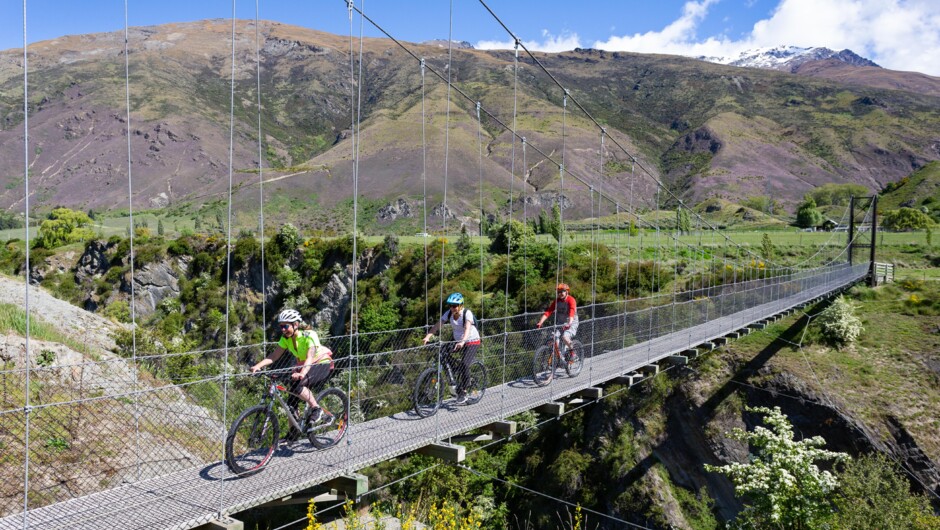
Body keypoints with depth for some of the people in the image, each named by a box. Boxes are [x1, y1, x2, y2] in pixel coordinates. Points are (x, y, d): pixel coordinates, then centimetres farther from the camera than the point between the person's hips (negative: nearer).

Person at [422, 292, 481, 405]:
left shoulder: (467, 313, -21)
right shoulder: (449, 313, -7)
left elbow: (467, 328, -37)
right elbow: (437, 325, -16)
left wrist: (462, 342, -54)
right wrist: (427, 336, -31)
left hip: (472, 342, -6)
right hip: (458, 342, 6)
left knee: (464, 364, -25)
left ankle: (463, 393, -12)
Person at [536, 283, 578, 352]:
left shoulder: (571, 300, -16)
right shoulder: (556, 301, -1)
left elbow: (572, 313, -31)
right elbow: (548, 312, -11)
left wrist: (569, 324, -49)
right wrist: (540, 323, -24)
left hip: (571, 324, -5)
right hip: (560, 323, 5)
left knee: (565, 337, -30)